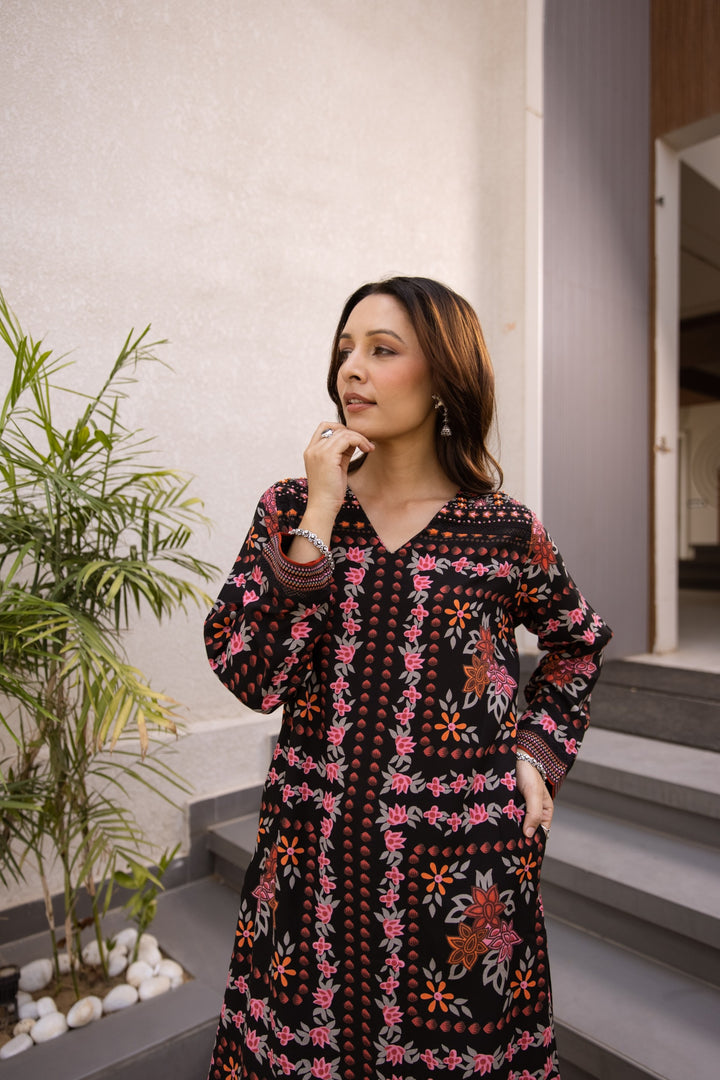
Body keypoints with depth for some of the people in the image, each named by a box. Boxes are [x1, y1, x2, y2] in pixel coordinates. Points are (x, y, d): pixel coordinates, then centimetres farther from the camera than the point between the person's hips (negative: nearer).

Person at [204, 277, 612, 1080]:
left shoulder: (505, 530, -6)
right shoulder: (291, 509, -3)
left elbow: (579, 643, 12)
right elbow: (249, 674, -15)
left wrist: (538, 750, 1)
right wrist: (319, 517, -19)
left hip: (464, 861, -1)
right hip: (314, 858, 2)